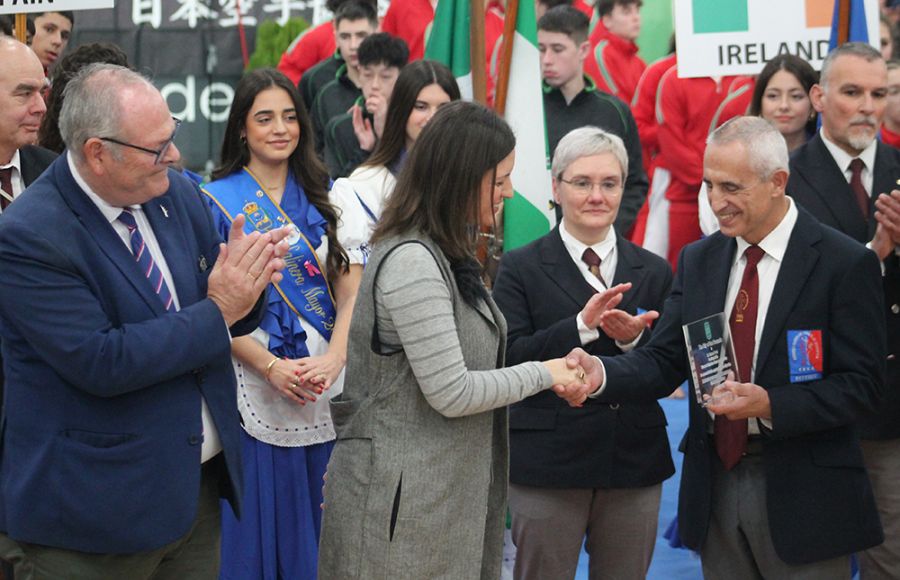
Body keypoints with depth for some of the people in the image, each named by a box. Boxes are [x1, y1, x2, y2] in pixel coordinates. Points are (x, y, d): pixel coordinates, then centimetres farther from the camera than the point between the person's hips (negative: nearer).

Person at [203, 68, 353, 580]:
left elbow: (347, 288, 4)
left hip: (325, 372, 3)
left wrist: (335, 356, -13)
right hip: (255, 378, -3)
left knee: (318, 520, 10)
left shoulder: (321, 196, 9)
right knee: (261, 519, 3)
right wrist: (272, 366, -16)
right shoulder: (218, 200, -2)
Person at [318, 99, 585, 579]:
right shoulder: (411, 261, -19)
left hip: (445, 493, 9)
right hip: (403, 499, -9)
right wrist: (543, 374, -9)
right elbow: (450, 392, -19)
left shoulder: (445, 254, 13)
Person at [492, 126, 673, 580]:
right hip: (548, 462, -3)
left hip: (635, 459, 3)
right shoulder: (521, 268, -1)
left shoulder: (653, 272, 8)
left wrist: (631, 339, -15)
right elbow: (509, 360, -12)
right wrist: (583, 327, -22)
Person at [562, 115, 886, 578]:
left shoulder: (846, 263, -9)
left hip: (803, 494, -5)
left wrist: (770, 405, -25)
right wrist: (602, 373, -19)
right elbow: (664, 360, 1)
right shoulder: (698, 260, 7)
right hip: (716, 485, 5)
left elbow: (860, 385, -12)